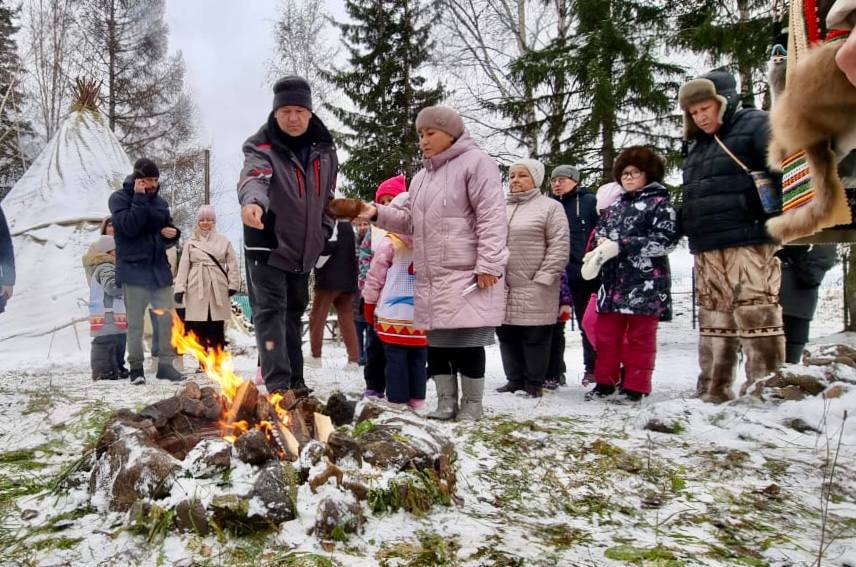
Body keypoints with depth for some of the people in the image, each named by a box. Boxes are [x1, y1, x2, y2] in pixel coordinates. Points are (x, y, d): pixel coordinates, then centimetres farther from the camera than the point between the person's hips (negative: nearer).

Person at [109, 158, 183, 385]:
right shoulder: (119, 198, -3)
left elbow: (167, 228, 22)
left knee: (167, 319, 5)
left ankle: (166, 364, 15)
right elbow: (129, 226, -19)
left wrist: (172, 233, -1)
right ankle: (136, 367, 13)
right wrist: (140, 198, -18)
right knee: (135, 322, 3)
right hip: (134, 270, -5)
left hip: (160, 269, 5)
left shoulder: (159, 201, 12)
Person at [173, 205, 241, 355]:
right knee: (199, 328, 0)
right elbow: (183, 267, 6)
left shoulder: (223, 241, 10)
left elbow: (232, 264, 7)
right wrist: (180, 288, -2)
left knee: (217, 328, 1)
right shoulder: (190, 243, 11)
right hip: (197, 290, 0)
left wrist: (233, 285, -2)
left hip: (218, 290, 0)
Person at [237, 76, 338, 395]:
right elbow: (253, 177, -35)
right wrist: (252, 201, -57)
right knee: (270, 311, -9)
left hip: (304, 250, 5)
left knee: (294, 312, 14)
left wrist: (322, 238, 11)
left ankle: (295, 381, 23)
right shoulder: (261, 146, -12)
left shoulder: (324, 149, 4)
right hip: (267, 246, -5)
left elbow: (328, 199, 15)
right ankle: (278, 384, -8)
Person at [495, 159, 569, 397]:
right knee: (507, 336, 10)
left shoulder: (550, 207, 0)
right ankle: (514, 379, 23)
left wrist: (544, 277, -14)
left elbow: (559, 246, -7)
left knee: (534, 337, 1)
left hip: (533, 289, -5)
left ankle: (534, 383, 13)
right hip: (502, 288, 5)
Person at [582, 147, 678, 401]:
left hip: (645, 284, -6)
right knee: (606, 334, 9)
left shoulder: (660, 203, -1)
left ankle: (635, 388, 11)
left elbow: (665, 240, -13)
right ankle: (605, 382, 20)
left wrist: (620, 246, -17)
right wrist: (598, 253, -6)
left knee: (639, 337, 2)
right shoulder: (615, 206, 18)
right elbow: (601, 235, 19)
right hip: (613, 282, 6)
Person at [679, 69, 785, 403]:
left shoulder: (754, 126, 0)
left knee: (756, 315, -9)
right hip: (706, 250, 8)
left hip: (749, 242, -7)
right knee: (713, 320, 9)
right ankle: (712, 391, 16)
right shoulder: (697, 147, 23)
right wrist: (684, 225, 15)